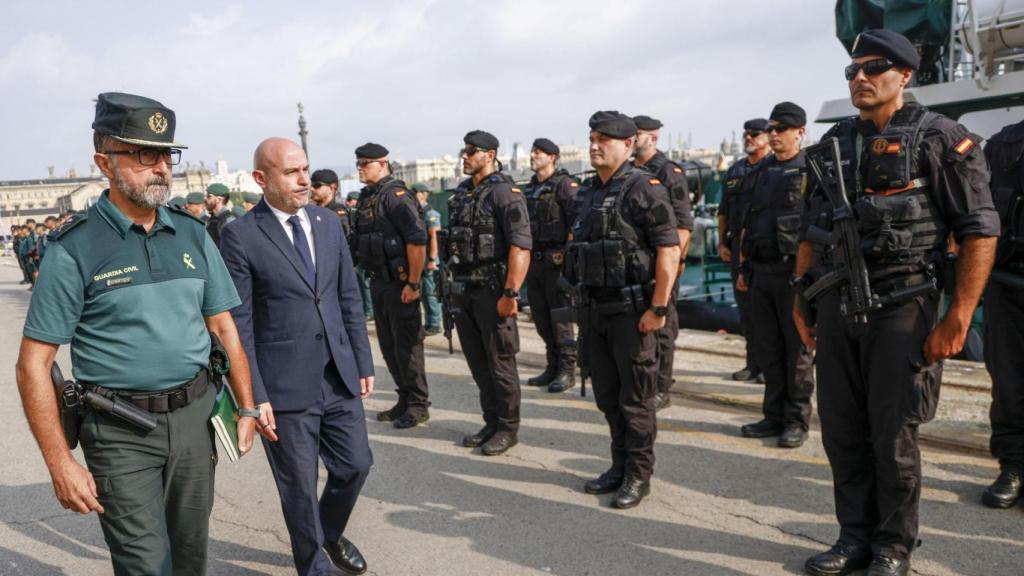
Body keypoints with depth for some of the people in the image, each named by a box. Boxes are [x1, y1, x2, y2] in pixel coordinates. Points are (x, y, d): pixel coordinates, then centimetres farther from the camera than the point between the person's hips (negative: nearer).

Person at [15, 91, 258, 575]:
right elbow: (34, 365, -8)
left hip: (195, 414, 4)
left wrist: (246, 408, 6)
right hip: (121, 431, -4)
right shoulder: (75, 248, -9)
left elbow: (223, 326, 10)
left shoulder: (192, 233, 4)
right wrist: (61, 465, -12)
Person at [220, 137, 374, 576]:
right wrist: (255, 396, -12)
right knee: (300, 487, 10)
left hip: (340, 377, 5)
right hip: (286, 387, -5)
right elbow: (238, 324, -10)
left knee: (356, 464, 14)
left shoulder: (328, 222, 6)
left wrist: (363, 363, 9)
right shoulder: (241, 236, -10)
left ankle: (330, 532, 45)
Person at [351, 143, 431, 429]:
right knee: (388, 345, 14)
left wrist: (413, 284, -22)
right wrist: (370, 275, 17)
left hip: (399, 282, -9)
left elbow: (417, 239, -21)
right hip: (378, 281, 9)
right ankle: (405, 400, 26)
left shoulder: (395, 195, -14)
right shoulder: (366, 198, 13)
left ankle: (418, 405, 10)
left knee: (407, 345, -2)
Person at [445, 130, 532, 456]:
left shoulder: (505, 193, -10)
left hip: (491, 291, -7)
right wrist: (453, 286, 15)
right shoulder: (460, 194, 13)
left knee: (500, 363, 1)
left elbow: (521, 246, -18)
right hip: (462, 291, 8)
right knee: (477, 362, 14)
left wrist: (510, 293, -22)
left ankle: (508, 429, 14)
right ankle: (491, 423, 27)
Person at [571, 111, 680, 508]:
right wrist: (583, 302, 16)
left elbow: (669, 249, -15)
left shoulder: (644, 189, -11)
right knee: (608, 397, 15)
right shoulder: (589, 192, 13)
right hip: (595, 311, 8)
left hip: (632, 311, -8)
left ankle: (639, 476, 15)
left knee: (635, 400, 2)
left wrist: (659, 308, -19)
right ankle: (619, 466, 29)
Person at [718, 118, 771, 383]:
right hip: (738, 246, 6)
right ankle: (753, 363, 20)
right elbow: (723, 211, 19)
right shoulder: (734, 171, 16)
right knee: (745, 307, 10)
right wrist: (722, 242, 11)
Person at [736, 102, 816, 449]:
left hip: (794, 271, -6)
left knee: (798, 349, 1)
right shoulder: (760, 173, 15)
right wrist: (743, 267, 15)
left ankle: (797, 421, 11)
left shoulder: (810, 171, -4)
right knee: (768, 348, 11)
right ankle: (774, 416, 21)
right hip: (761, 272, 6)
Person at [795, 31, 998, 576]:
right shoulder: (834, 143, 12)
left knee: (893, 436, 2)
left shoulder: (940, 138, -3)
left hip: (901, 307, -5)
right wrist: (800, 299, 12)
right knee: (842, 431, 10)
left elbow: (980, 230, -7)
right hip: (836, 306, 5)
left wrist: (959, 317, -13)